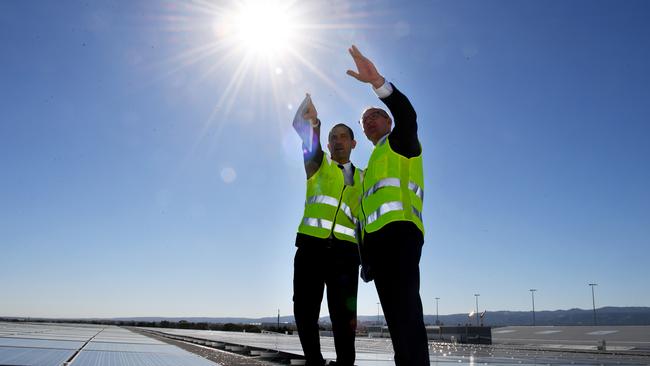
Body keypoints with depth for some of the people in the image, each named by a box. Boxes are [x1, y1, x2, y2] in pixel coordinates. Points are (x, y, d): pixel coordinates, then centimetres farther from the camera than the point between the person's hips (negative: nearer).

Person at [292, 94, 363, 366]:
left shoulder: (362, 179, 21)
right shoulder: (318, 164, 16)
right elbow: (311, 147, -8)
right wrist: (313, 124, -30)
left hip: (345, 251, 1)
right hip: (312, 244, -1)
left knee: (343, 315, -3)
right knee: (304, 311, 0)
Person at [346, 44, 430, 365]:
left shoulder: (401, 143, 13)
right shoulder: (372, 164, 34)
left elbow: (406, 115, -11)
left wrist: (378, 82, -26)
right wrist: (365, 253, 17)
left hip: (399, 231, -8)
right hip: (376, 240, 9)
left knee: (405, 309, -20)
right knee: (395, 315, 5)